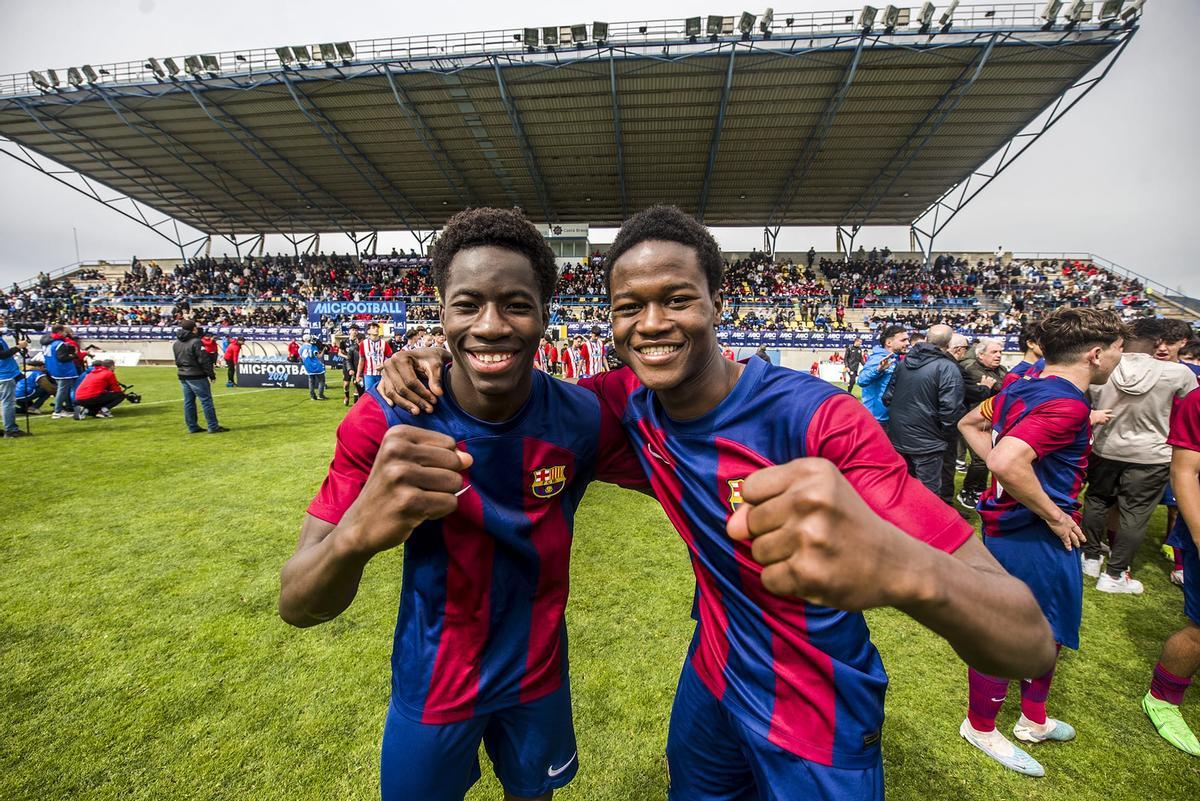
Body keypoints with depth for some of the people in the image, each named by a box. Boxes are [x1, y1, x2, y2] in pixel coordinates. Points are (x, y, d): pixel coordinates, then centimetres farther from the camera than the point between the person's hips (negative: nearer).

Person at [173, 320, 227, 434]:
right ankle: (213, 427, -3)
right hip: (196, 376, -8)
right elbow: (203, 360, -16)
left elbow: (177, 360, 16)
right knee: (206, 400, -4)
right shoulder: (195, 342, -15)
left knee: (188, 401, 11)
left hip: (182, 376, 8)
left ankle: (192, 427, 16)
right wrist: (211, 374, -10)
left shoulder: (176, 343, 11)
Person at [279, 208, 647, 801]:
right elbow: (297, 608, -24)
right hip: (432, 686, -1)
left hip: (539, 676, 2)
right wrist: (356, 534, -46)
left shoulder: (583, 420, -20)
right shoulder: (390, 420, -24)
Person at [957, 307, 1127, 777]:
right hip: (1034, 540, -10)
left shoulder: (1026, 389, 4)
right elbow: (1007, 463, -37)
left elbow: (969, 425, 15)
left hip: (1012, 527, 10)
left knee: (1045, 633, 26)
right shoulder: (1066, 404, -24)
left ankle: (1034, 720, 46)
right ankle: (980, 727, 30)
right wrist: (1055, 517, -21)